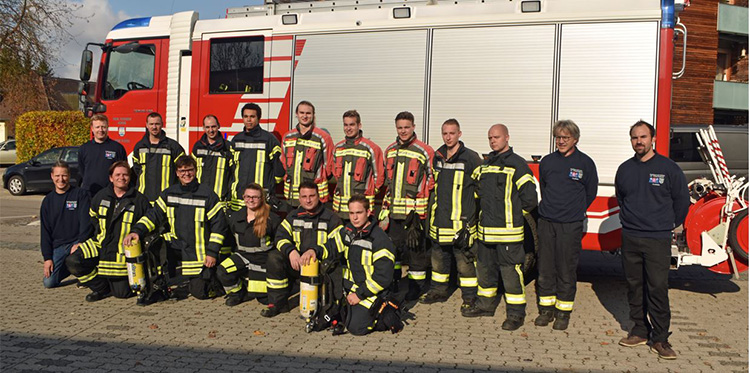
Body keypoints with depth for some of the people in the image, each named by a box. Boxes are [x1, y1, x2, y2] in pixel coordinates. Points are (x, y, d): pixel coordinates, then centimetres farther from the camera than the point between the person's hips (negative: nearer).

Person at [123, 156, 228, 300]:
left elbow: (218, 224, -6)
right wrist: (136, 231, -20)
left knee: (200, 292, -7)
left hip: (200, 254, -3)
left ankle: (211, 279, 29)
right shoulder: (169, 194, 5)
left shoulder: (207, 194, -6)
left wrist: (212, 253, -10)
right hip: (177, 247, 4)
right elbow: (153, 216, -1)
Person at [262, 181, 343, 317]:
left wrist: (315, 251, -25)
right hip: (296, 261, 4)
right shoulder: (294, 216, 13)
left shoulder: (331, 218, 0)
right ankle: (278, 302, -8)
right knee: (274, 257, -20)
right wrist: (291, 251, -19)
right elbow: (281, 237, 3)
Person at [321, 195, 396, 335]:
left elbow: (383, 277, -19)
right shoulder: (347, 232, 3)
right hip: (349, 287, 6)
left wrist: (360, 294, -17)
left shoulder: (380, 239, -19)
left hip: (369, 291, -6)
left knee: (356, 327, -16)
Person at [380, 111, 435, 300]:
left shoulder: (424, 151, -6)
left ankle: (417, 285, 15)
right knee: (392, 245, 13)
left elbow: (431, 182, -4)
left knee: (415, 248, 2)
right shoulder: (390, 150, 13)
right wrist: (386, 206, 17)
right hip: (393, 210, 6)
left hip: (414, 211, -6)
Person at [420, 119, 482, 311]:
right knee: (439, 258, 17)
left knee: (465, 261, -1)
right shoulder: (437, 157, 11)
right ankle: (439, 290, 33)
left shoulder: (470, 158, -8)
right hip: (439, 220, 7)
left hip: (461, 221, -6)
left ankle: (470, 297, 12)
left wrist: (477, 211, -2)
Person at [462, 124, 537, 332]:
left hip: (508, 231, -7)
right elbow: (477, 191, 28)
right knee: (484, 268, 16)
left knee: (511, 272, -4)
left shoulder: (517, 165, -8)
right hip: (486, 229, 8)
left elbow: (530, 198, -9)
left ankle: (516, 313, 6)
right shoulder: (484, 166, 14)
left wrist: (512, 213, 1)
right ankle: (485, 305, 31)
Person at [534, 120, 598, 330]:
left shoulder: (585, 163, -2)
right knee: (545, 269, 7)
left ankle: (564, 312, 14)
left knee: (566, 271, 2)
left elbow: (591, 193, 8)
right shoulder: (547, 161, 8)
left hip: (571, 226, -3)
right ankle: (547, 309, 19)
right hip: (546, 223, 3)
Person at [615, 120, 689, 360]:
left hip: (658, 240, -4)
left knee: (658, 288, -5)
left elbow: (682, 200, 6)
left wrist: (668, 225, 11)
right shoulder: (625, 169, 8)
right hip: (630, 238, 4)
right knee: (634, 286, 9)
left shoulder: (668, 168, -3)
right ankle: (640, 331, 21)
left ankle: (660, 339, 4)